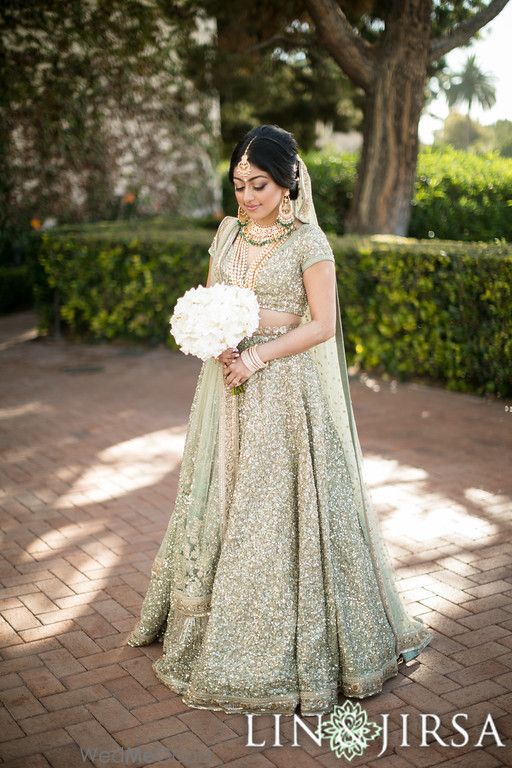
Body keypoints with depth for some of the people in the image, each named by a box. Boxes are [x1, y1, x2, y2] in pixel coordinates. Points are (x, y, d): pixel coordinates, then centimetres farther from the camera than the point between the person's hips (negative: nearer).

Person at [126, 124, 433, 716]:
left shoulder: (308, 241, -8)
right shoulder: (228, 232, 9)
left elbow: (322, 324, -10)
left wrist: (258, 355, -18)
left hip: (284, 387, -6)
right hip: (229, 381, 6)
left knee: (281, 507, -1)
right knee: (218, 502, 12)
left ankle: (285, 649, 15)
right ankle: (217, 627, 30)